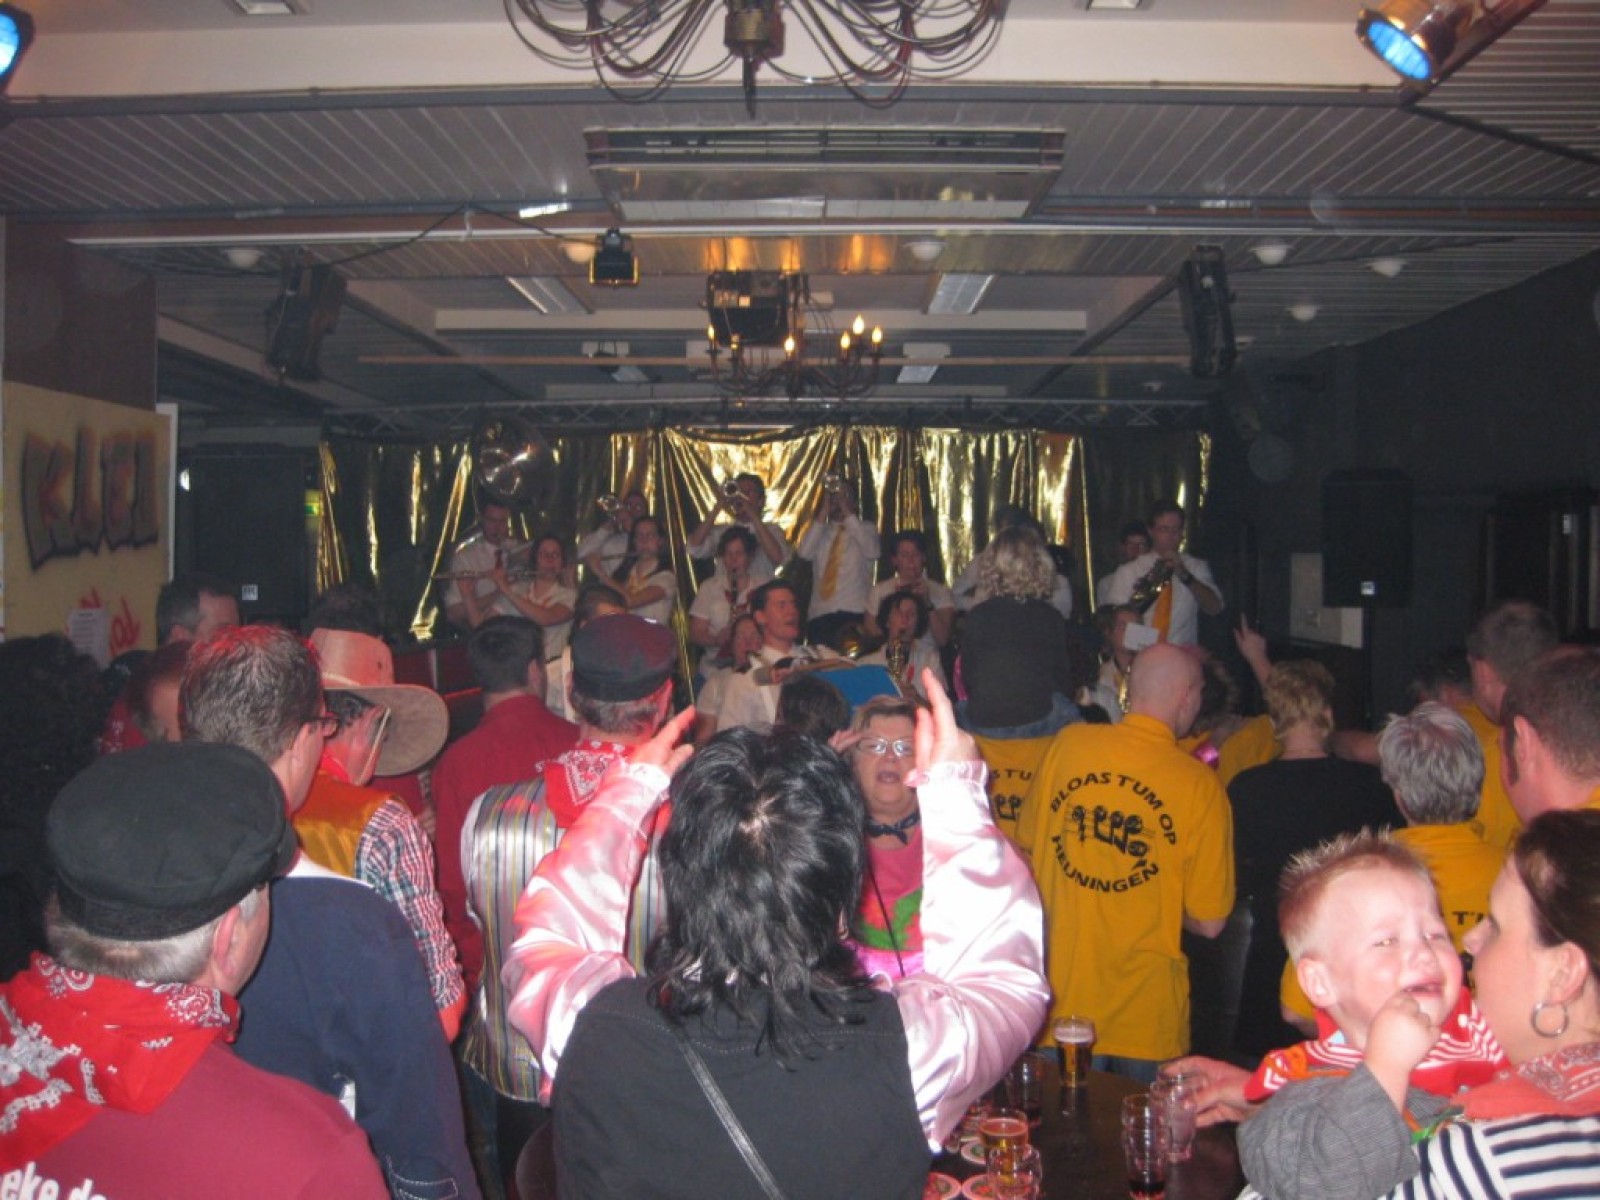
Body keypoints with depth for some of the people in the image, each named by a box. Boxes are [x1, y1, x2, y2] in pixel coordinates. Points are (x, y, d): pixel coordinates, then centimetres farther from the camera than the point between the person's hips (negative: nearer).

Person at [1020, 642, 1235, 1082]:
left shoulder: (1067, 743, -6)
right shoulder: (1200, 784, -13)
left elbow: (1027, 848, 7)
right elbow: (1209, 923, -8)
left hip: (1060, 996, 2)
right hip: (1144, 1013, -2)